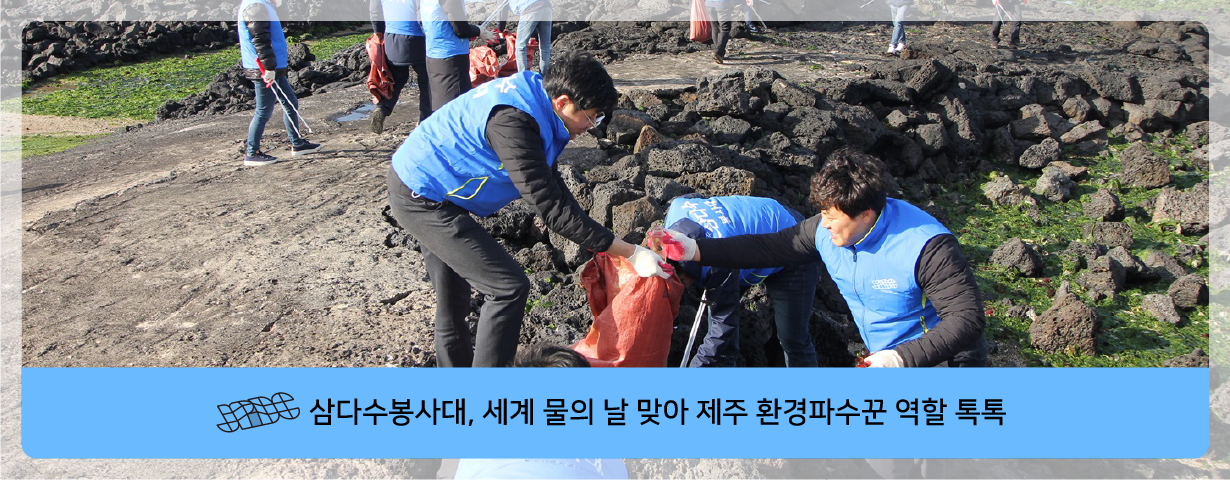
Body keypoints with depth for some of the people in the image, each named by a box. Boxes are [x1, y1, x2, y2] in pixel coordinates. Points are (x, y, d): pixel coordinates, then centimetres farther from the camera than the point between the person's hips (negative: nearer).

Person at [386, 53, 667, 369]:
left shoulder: (530, 94, 0)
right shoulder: (512, 122, -30)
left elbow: (550, 184, 7)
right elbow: (549, 206, -31)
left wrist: (599, 240, 4)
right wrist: (630, 253, -28)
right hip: (423, 199, -10)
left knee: (454, 295, 22)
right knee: (508, 287, -11)